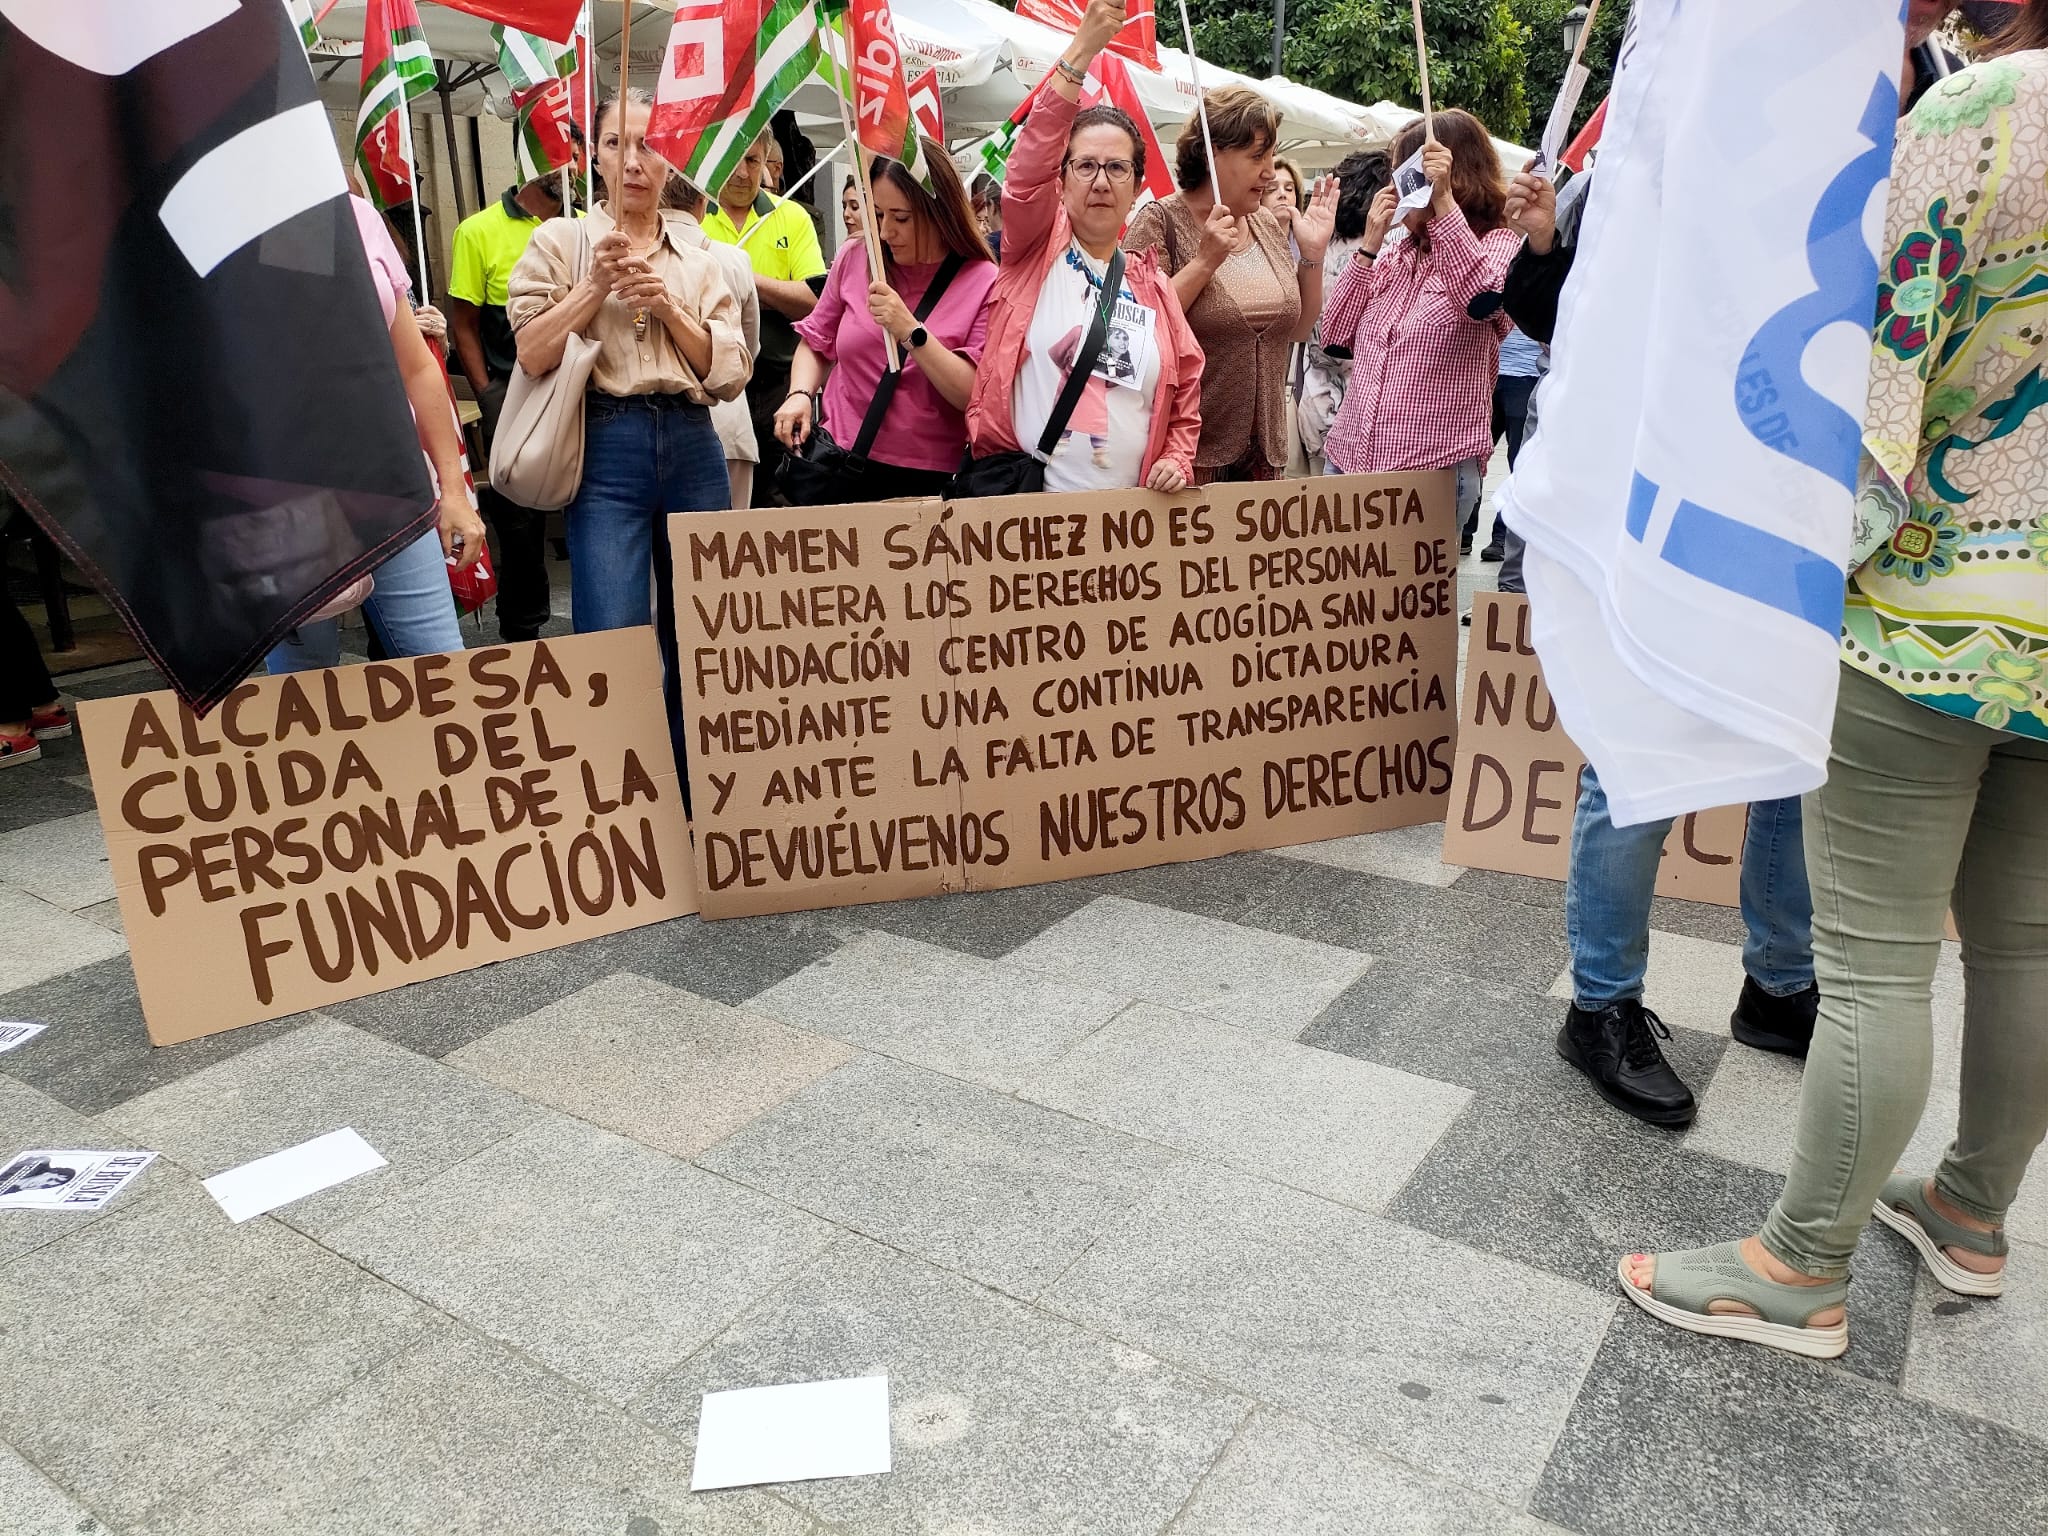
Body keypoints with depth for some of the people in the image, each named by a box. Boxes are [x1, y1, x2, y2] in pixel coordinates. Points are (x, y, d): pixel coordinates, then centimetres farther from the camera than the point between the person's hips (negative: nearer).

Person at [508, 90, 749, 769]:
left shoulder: (697, 254, 15)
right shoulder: (562, 240, 10)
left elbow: (729, 374, 7)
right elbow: (532, 354, -1)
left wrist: (669, 307, -5)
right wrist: (597, 285, -7)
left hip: (692, 447, 3)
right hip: (607, 449, -2)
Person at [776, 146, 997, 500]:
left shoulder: (983, 282, -6)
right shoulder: (855, 257, 4)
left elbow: (976, 396, -14)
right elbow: (817, 343, 16)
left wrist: (910, 332, -22)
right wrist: (799, 394, -3)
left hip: (928, 481, -3)